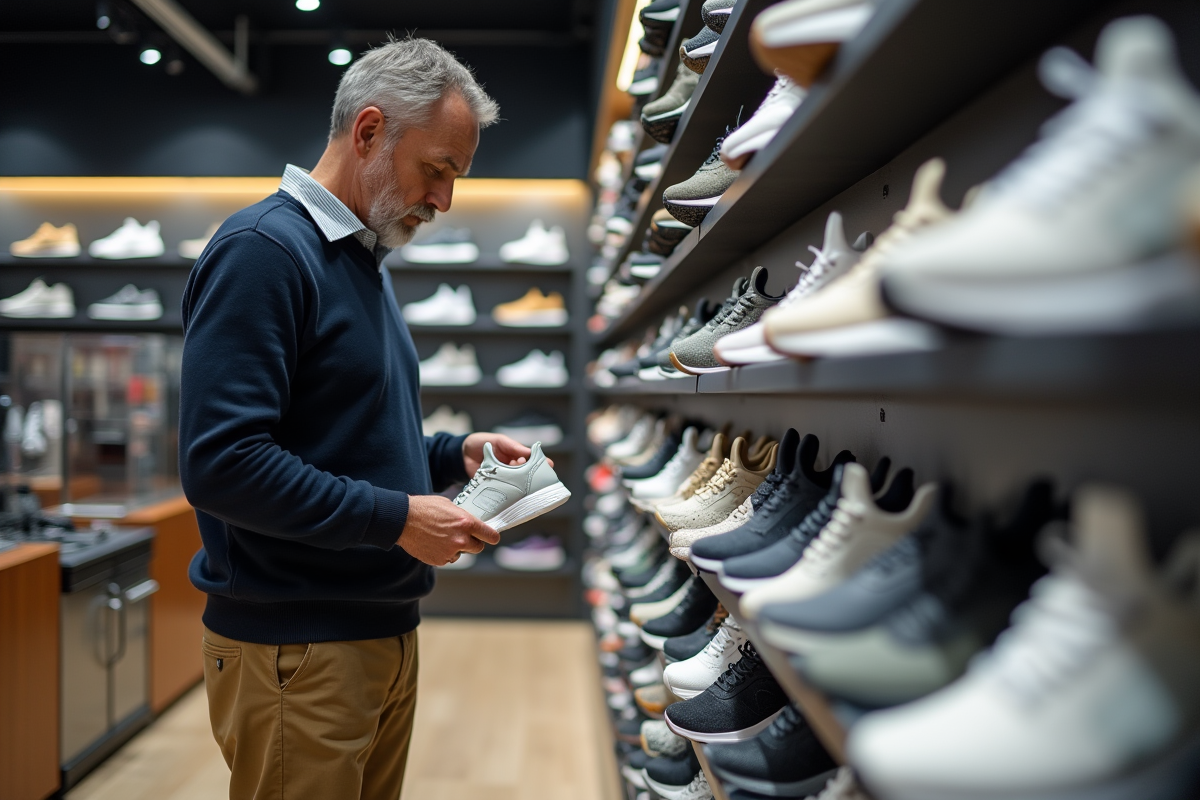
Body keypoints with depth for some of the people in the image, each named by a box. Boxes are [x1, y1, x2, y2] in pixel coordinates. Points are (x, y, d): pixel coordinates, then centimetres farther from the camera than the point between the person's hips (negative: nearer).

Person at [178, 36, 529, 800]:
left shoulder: (366, 262, 15)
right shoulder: (263, 250, -16)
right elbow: (221, 462, -24)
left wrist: (452, 454, 6)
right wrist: (396, 517, -21)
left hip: (386, 633, 9)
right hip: (295, 648, -9)